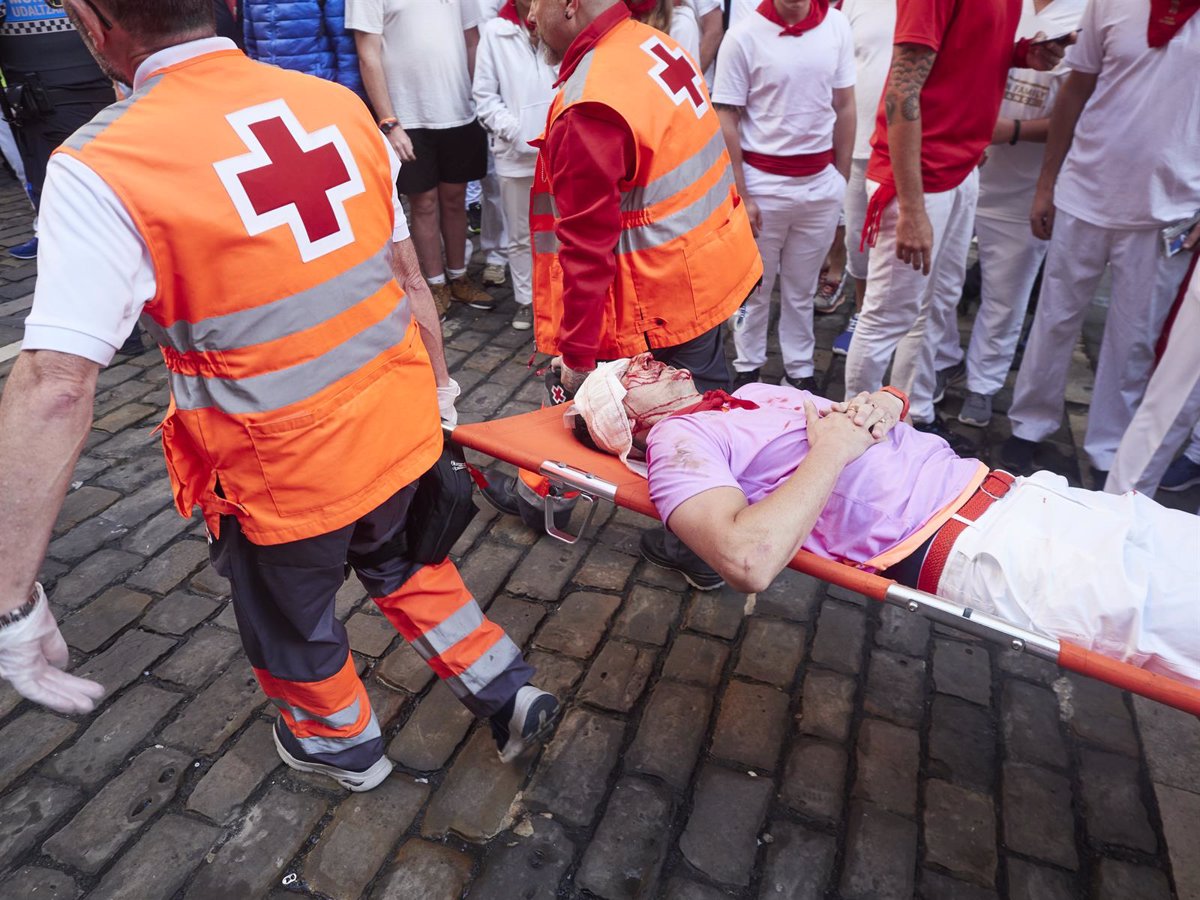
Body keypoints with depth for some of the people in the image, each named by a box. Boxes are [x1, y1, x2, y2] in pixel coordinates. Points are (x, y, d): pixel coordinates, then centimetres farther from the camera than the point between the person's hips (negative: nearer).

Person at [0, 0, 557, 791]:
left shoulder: (100, 171, -18)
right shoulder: (340, 105, -3)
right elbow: (410, 276, 4)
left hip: (283, 476, -4)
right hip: (401, 432, 5)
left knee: (289, 626, 27)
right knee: (400, 563, 34)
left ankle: (344, 745, 53)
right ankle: (509, 694, 41)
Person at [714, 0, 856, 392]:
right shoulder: (743, 35, -8)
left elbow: (844, 107, 9)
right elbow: (725, 121, -7)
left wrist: (842, 179, 7)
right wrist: (740, 196, -11)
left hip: (822, 183, 3)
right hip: (763, 182, -3)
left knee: (802, 288, 13)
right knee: (754, 287, 11)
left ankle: (800, 370, 26)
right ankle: (747, 370, 26)